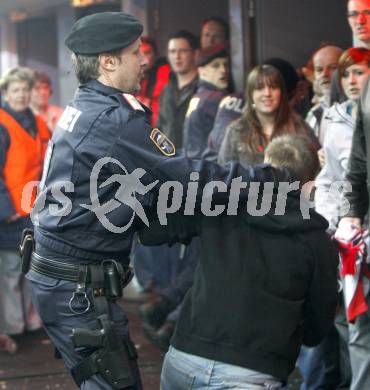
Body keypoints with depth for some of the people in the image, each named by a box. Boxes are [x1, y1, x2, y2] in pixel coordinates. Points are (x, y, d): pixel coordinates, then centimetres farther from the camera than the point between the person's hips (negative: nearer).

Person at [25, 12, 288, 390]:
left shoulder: (85, 108, 11)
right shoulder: (112, 119, -20)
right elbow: (187, 179, -20)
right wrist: (269, 178, -12)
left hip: (57, 272, 10)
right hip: (77, 285, -10)